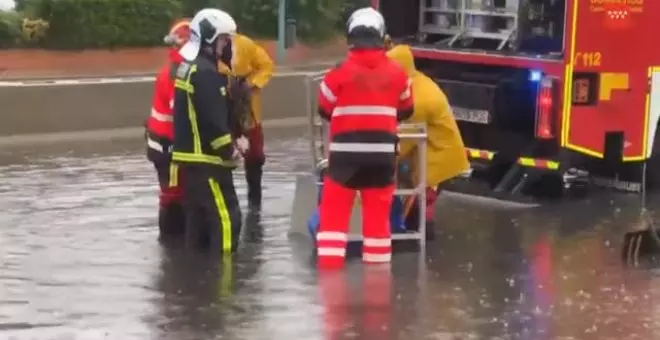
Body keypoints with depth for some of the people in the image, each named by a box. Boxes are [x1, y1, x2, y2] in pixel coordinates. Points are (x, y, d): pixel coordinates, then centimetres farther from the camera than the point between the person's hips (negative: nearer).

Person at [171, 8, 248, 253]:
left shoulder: (189, 67, 15)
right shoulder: (204, 72, -18)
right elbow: (212, 119, -23)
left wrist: (233, 140, 13)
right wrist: (229, 150, -12)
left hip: (191, 155, 11)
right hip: (205, 158, -11)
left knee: (199, 216, 16)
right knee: (226, 217, -10)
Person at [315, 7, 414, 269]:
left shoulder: (340, 72, -8)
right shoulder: (397, 73, 1)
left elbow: (324, 110, 4)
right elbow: (406, 111, 14)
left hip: (346, 150, -2)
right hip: (382, 151, 2)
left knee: (335, 206, 6)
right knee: (378, 207, 12)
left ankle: (330, 258, 2)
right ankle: (377, 258, 17)